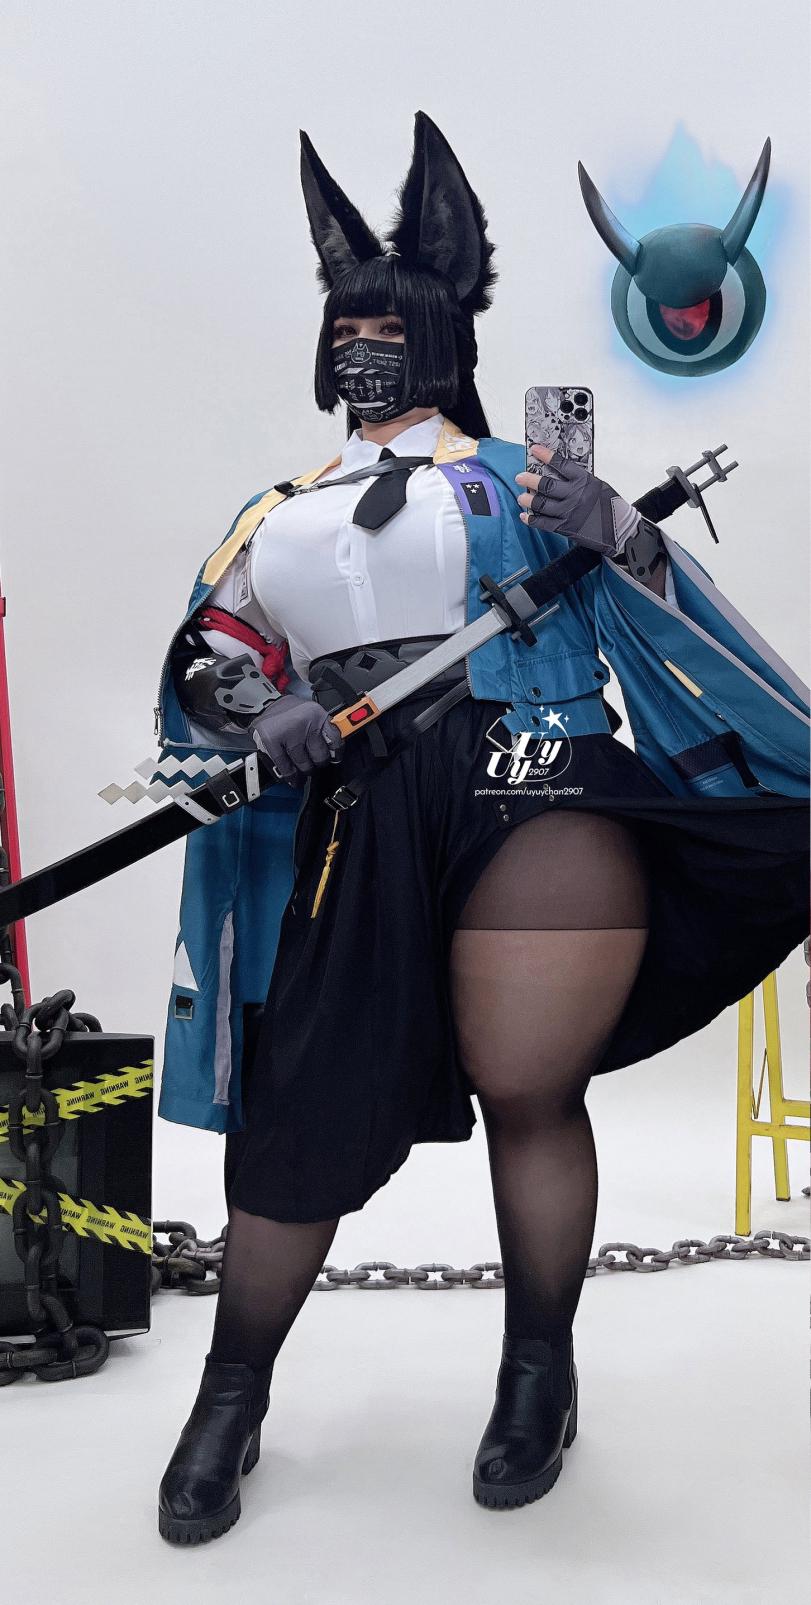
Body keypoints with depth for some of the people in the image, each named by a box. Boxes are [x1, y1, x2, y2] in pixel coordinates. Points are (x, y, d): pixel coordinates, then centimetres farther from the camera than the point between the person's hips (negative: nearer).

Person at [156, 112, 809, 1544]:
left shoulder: (524, 481, 16)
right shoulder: (279, 517, 24)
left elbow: (667, 621, 11)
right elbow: (206, 660, 16)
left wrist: (620, 537, -10)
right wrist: (261, 712, -5)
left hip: (539, 790, -2)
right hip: (364, 824, 3)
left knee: (526, 1097, -6)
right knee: (303, 1117, 2)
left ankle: (540, 1377, 19)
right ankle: (232, 1399, 22)